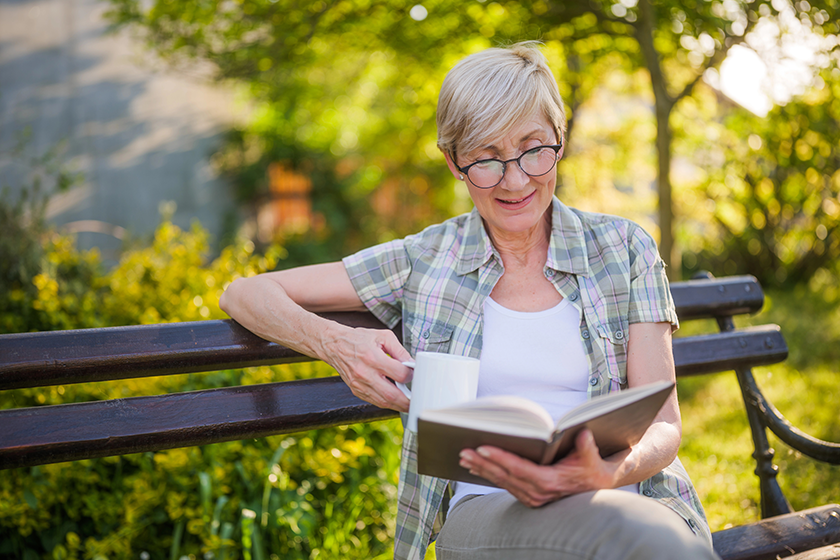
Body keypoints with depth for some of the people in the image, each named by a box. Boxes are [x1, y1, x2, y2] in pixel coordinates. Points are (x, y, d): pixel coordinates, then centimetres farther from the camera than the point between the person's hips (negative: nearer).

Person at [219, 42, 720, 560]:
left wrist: (606, 472, -22)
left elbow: (663, 425, 3)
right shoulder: (425, 261, 9)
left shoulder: (625, 249, 10)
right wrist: (336, 344, -10)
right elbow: (245, 293, 12)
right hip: (484, 506, -2)